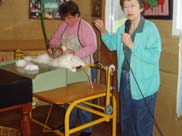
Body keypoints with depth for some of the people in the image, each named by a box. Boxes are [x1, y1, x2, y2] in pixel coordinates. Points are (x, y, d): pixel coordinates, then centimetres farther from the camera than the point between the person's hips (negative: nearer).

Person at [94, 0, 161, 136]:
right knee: (126, 120, 23)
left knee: (143, 124, 8)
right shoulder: (123, 28, 5)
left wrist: (132, 45, -26)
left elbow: (154, 57, -25)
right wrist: (103, 31, 8)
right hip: (125, 81, 7)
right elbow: (112, 44, 23)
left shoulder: (150, 28, -16)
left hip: (143, 85, -7)